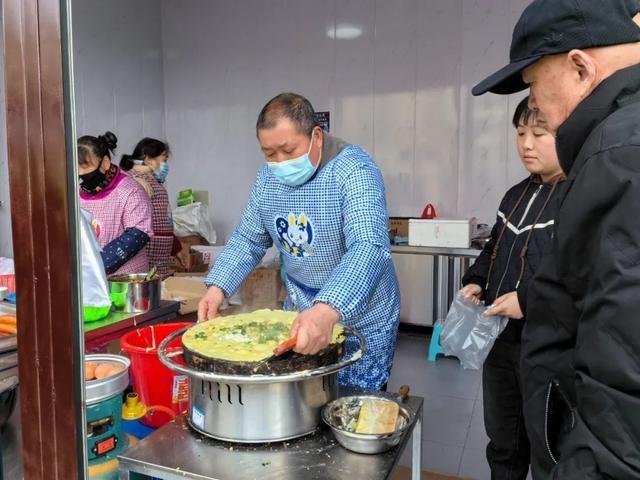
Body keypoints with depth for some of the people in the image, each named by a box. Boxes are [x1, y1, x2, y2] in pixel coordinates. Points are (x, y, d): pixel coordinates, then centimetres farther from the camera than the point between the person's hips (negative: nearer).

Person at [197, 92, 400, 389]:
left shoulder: (354, 171, -23)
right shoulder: (268, 179, -2)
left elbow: (369, 247, -36)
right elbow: (247, 240, 5)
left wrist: (327, 310, -51)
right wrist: (217, 287, -12)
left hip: (361, 322, -5)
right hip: (299, 317, 6)